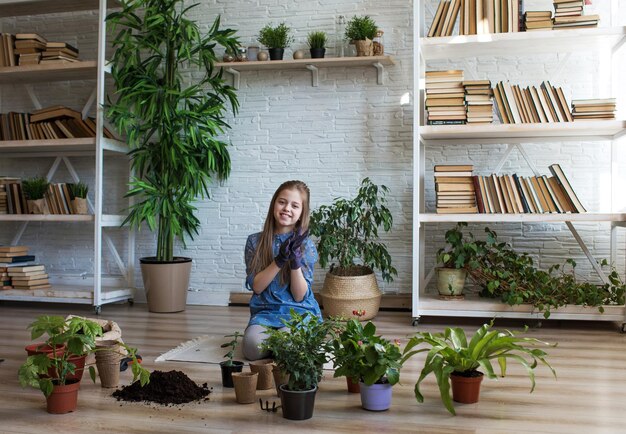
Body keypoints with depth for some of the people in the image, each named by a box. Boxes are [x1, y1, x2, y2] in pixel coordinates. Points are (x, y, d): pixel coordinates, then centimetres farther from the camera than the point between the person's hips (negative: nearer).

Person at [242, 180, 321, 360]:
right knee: (253, 347, -29)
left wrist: (295, 261, -23)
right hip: (265, 312, 1)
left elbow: (299, 296, -7)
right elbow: (256, 286, -6)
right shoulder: (255, 241, 1)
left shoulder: (306, 245, -3)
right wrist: (279, 260, -19)